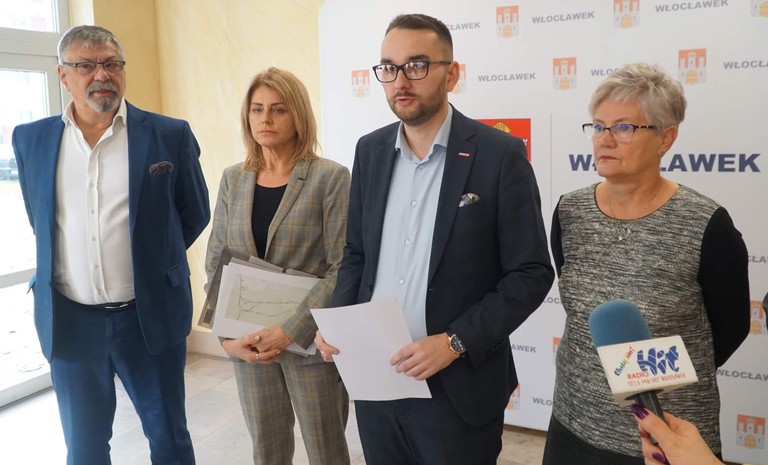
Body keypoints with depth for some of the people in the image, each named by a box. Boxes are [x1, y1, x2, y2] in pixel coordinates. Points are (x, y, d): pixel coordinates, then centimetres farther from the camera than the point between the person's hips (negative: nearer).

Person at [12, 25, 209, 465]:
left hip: (151, 314, -1)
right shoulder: (31, 139, 2)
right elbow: (40, 221, 16)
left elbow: (196, 214, 6)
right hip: (69, 320, 2)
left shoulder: (170, 135, -6)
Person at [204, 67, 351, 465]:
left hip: (310, 342, -4)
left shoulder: (330, 178, -9)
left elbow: (343, 267, -13)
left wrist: (291, 331, -18)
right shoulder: (233, 179, 6)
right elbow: (214, 263, 6)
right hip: (248, 343, 4)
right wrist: (227, 334, -5)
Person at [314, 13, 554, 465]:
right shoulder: (371, 150, 5)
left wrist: (456, 342, -18)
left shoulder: (499, 154, -10)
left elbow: (531, 272, -10)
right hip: (373, 378, 5)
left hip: (458, 385, -4)